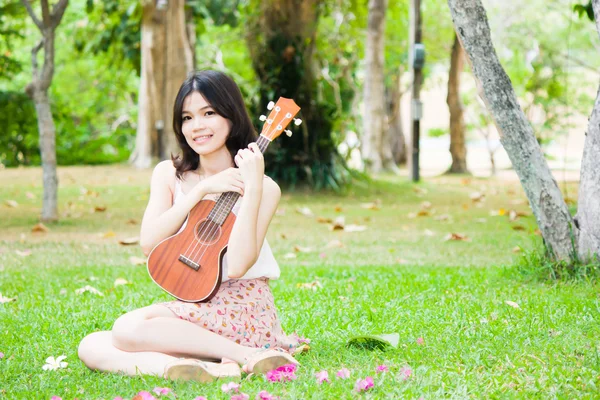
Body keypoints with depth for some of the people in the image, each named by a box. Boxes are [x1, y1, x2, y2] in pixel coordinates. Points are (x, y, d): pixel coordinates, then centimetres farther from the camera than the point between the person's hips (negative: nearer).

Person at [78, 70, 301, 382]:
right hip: (190, 307, 6)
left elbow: (237, 266, -18)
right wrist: (203, 189, -11)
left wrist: (252, 187, -22)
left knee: (127, 328, -27)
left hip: (243, 309, -6)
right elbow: (149, 243, -7)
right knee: (91, 348, -16)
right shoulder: (169, 174, 9)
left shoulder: (264, 188, -4)